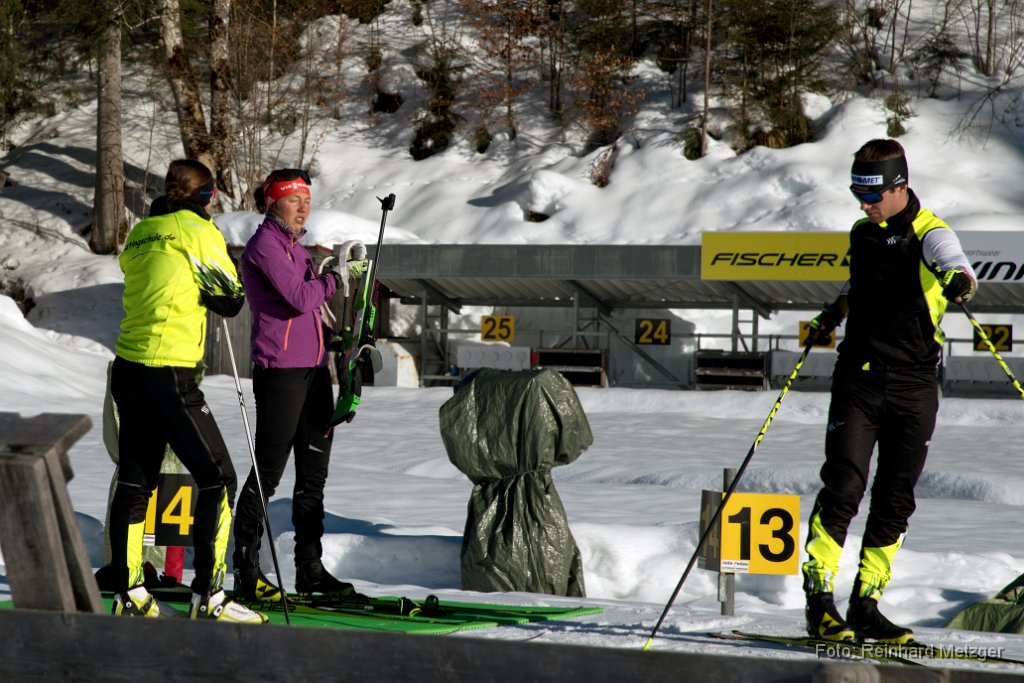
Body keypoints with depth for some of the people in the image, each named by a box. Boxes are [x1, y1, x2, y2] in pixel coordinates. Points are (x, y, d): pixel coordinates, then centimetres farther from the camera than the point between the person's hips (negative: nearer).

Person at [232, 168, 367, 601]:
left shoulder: (294, 246, 19)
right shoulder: (265, 244, -9)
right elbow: (298, 298, -18)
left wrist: (335, 338, 13)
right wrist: (339, 276, -8)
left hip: (313, 369, 9)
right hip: (280, 369, -9)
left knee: (313, 474, 9)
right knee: (268, 472, -6)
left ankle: (310, 569, 14)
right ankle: (246, 570, 0)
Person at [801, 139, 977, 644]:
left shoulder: (929, 235, -7)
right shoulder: (861, 233, 10)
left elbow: (954, 263, -28)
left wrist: (959, 280, -50)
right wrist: (834, 314, 13)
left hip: (914, 388, -2)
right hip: (858, 379, 3)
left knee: (895, 501, 3)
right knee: (843, 487, -10)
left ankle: (866, 606, 12)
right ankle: (819, 599, -9)